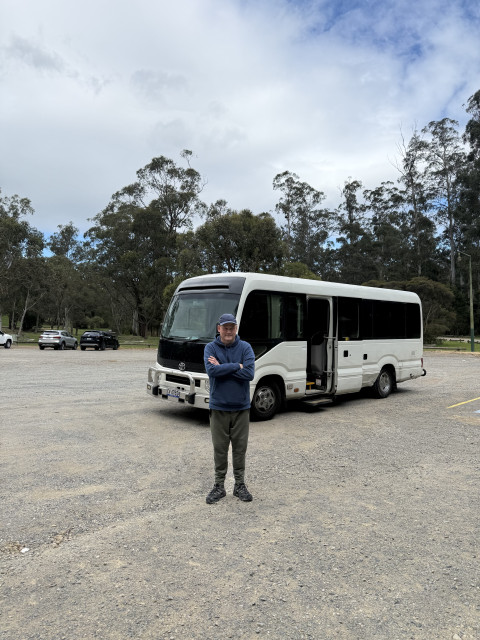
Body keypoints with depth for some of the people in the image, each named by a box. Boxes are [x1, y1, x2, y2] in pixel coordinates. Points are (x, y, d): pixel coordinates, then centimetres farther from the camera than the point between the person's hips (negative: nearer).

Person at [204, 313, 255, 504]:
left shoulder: (245, 348, -2)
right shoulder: (211, 348, -2)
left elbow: (249, 373, -15)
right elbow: (211, 370, -19)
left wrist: (222, 367, -15)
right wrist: (236, 366, -17)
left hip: (241, 407, 1)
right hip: (218, 407, 0)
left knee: (240, 448, 11)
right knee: (220, 448, 9)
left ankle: (240, 484, 26)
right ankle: (219, 485, 23)